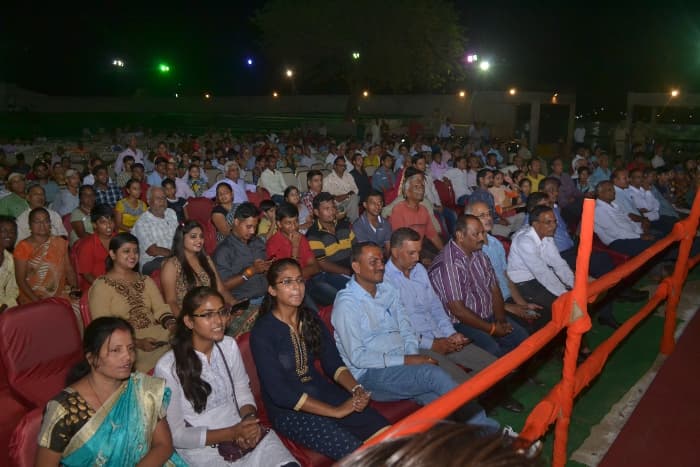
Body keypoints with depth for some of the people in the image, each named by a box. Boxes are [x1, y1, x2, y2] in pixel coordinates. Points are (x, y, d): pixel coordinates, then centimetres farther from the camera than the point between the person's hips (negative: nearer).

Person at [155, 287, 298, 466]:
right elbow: (176, 435, -9)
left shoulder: (229, 346, 4)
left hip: (241, 430, 4)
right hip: (202, 448, -4)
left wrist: (250, 419, -11)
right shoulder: (168, 367, -13)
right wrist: (232, 433, -17)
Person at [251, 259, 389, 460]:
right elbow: (279, 392, -17)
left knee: (384, 431, -18)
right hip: (288, 409, -5)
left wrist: (356, 389, -15)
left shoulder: (311, 318, 6)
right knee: (355, 450, -25)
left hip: (323, 391, 5)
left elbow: (334, 364, 6)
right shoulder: (262, 332, -12)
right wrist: (336, 411, -20)